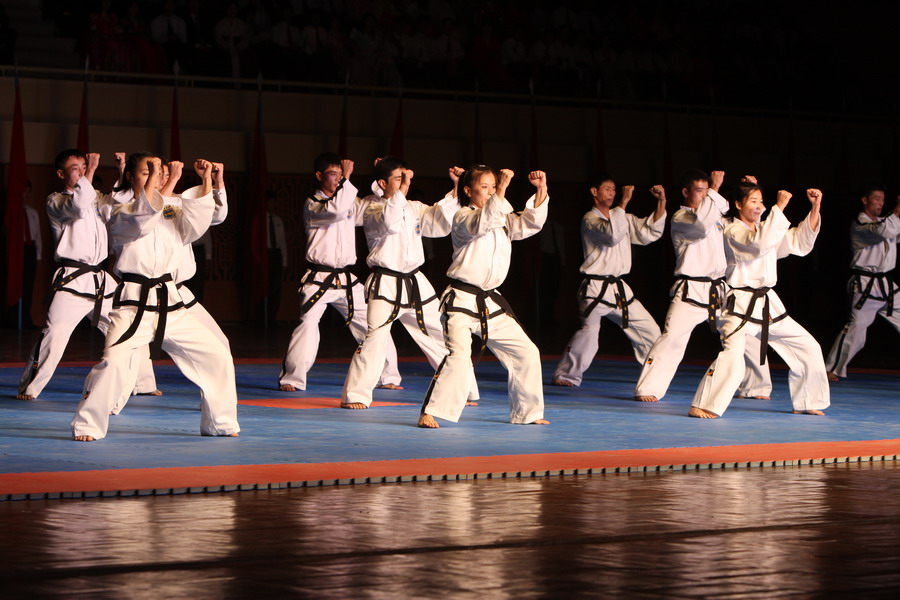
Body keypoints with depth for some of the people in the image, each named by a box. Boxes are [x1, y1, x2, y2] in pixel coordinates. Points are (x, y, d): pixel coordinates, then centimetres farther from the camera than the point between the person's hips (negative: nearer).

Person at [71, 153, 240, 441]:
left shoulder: (171, 214, 15)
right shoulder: (121, 214, 0)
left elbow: (197, 221, -4)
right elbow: (141, 218, -22)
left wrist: (206, 181, -13)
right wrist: (152, 176, -27)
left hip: (170, 305, 5)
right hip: (134, 304, -5)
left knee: (217, 357, 4)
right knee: (114, 362, -24)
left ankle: (219, 422, 19)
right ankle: (87, 425, -10)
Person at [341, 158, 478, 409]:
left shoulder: (414, 208, 12)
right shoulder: (372, 209, -6)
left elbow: (440, 224, 4)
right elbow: (389, 222, -27)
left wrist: (456, 191, -3)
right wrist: (402, 190, -27)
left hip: (415, 284, 6)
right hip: (385, 284, -6)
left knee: (442, 336, 11)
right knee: (375, 337, -21)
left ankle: (464, 390, 25)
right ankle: (354, 395, -12)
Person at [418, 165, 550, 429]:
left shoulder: (503, 220, 15)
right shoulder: (463, 217, -8)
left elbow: (531, 222, 6)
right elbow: (482, 223, -29)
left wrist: (541, 190, -7)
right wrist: (502, 190, -34)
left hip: (491, 303, 8)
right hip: (461, 301, -8)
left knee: (526, 353, 9)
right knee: (459, 355, -25)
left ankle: (526, 412, 23)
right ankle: (430, 413, -19)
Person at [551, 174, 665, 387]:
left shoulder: (622, 218, 15)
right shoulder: (590, 219, -7)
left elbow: (649, 232, 8)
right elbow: (612, 234, -26)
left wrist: (661, 204, -4)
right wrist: (624, 202, -26)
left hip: (619, 288, 7)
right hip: (596, 288, -7)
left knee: (648, 330, 11)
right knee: (589, 331, -24)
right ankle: (565, 374, -15)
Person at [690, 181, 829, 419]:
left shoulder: (764, 228, 15)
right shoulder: (733, 232, -10)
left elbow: (801, 242, 13)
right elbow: (759, 244, -29)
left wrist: (815, 208, 3)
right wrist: (779, 207, -28)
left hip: (768, 305, 8)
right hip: (741, 306, -8)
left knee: (808, 348, 12)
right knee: (732, 356, -29)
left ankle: (805, 403, 26)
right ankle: (702, 406, -26)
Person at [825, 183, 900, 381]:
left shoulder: (882, 222, 17)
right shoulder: (860, 226, -12)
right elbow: (883, 231, -30)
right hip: (866, 287, -8)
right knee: (856, 329, -9)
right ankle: (833, 370, 3)